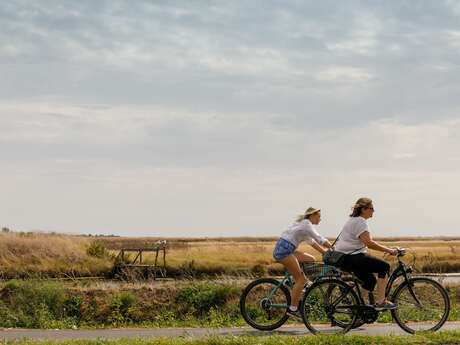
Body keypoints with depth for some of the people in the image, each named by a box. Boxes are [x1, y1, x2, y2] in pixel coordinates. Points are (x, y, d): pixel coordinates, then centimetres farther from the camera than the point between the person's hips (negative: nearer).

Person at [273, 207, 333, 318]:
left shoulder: (304, 224, 21)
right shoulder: (306, 224, -9)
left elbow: (312, 242, 23)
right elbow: (319, 239, -15)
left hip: (286, 249, 10)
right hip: (283, 250, -10)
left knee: (310, 259, 13)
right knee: (300, 279, -7)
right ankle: (293, 309, -6)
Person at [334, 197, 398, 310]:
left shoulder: (353, 220, 21)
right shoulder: (360, 222, -13)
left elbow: (367, 243, 23)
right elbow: (369, 243, -23)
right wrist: (389, 250, -20)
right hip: (350, 258, -11)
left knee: (370, 281, 17)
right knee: (384, 267, -11)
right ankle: (381, 302, -13)